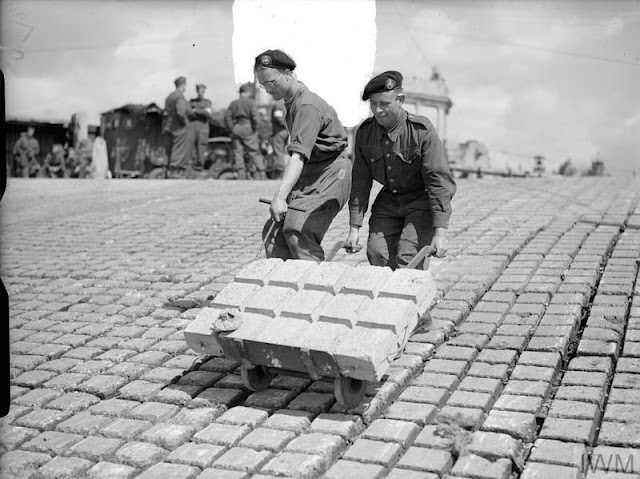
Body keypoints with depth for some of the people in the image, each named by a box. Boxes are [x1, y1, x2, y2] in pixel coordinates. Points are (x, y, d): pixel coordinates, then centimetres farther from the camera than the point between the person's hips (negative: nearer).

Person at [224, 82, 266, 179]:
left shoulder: (233, 103, 9)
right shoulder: (250, 102, -3)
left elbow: (227, 116, 2)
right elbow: (254, 117, -13)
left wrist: (231, 128, 5)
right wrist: (254, 128, -1)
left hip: (235, 130, 4)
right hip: (247, 129, -4)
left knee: (238, 153, 7)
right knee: (254, 152, 1)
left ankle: (240, 175, 7)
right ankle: (261, 175, -1)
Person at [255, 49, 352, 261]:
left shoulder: (307, 106, -22)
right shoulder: (291, 102, 10)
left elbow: (298, 155, -35)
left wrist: (280, 195, -45)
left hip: (330, 175, -9)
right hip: (308, 176, 10)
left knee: (298, 230, -25)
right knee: (273, 233, 0)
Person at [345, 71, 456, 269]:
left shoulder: (422, 131, -20)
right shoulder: (364, 133, -7)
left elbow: (439, 180, -22)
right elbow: (360, 182, -1)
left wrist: (440, 231, -28)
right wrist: (354, 228, -5)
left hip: (421, 202, -4)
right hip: (387, 203, 5)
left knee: (408, 259, -19)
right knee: (377, 253, -8)